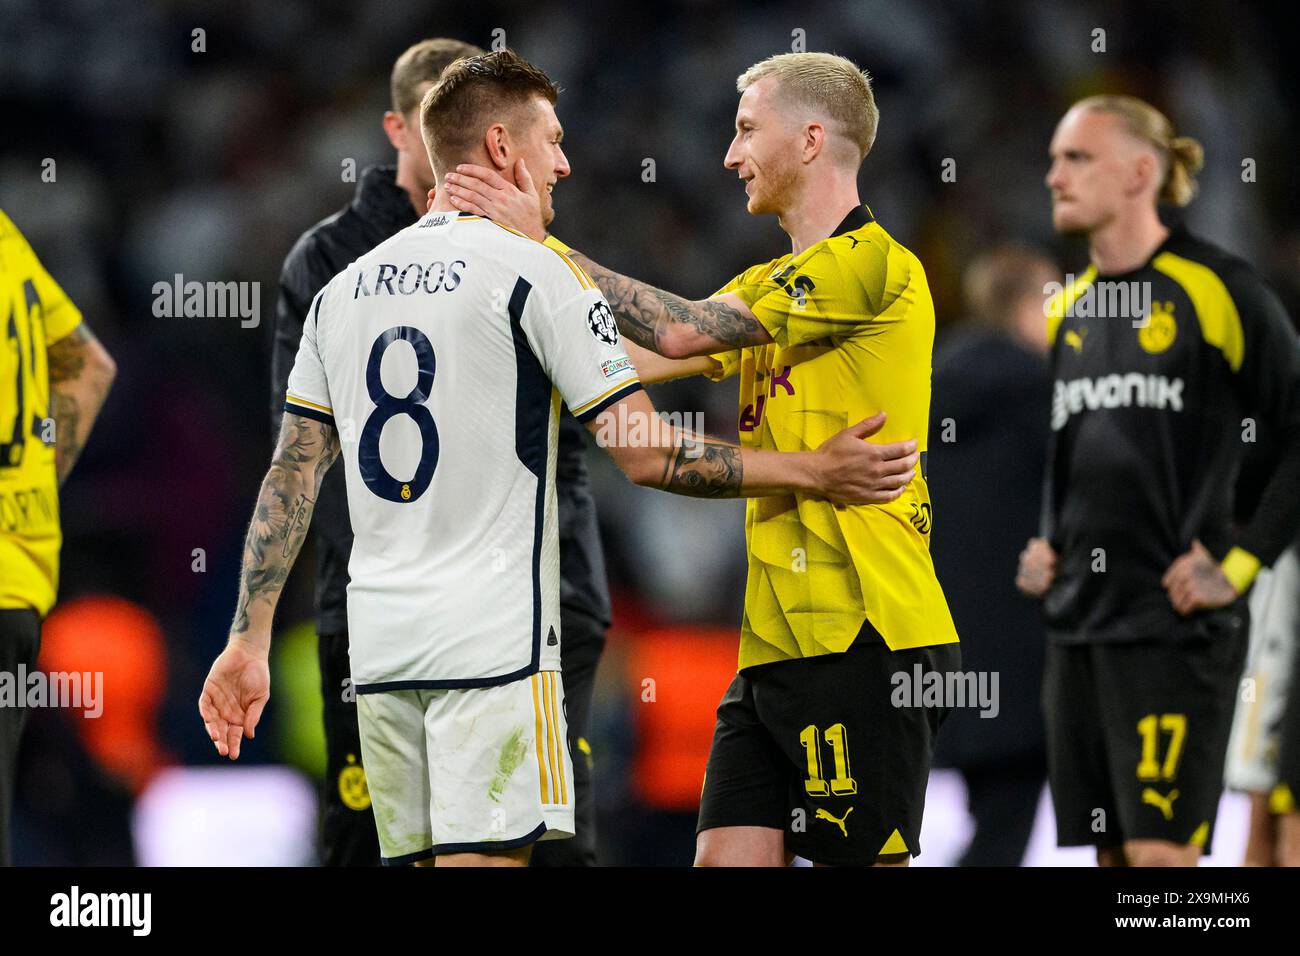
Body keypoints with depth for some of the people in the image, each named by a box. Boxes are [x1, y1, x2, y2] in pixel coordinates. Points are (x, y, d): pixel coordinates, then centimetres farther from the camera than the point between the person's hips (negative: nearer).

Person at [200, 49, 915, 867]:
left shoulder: (344, 288, 14)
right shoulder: (532, 270, -5)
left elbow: (293, 474, 12)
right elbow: (645, 455, -9)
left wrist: (249, 642, 14)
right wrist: (813, 472, 0)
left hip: (379, 646, 7)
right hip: (493, 644, -7)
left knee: (417, 857, 10)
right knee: (484, 857, -9)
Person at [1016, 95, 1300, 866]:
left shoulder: (1217, 289, -7)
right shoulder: (1068, 307, 14)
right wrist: (1044, 543, 14)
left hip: (1175, 623, -7)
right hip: (1077, 621, 7)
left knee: (1161, 851, -12)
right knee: (1111, 853, 7)